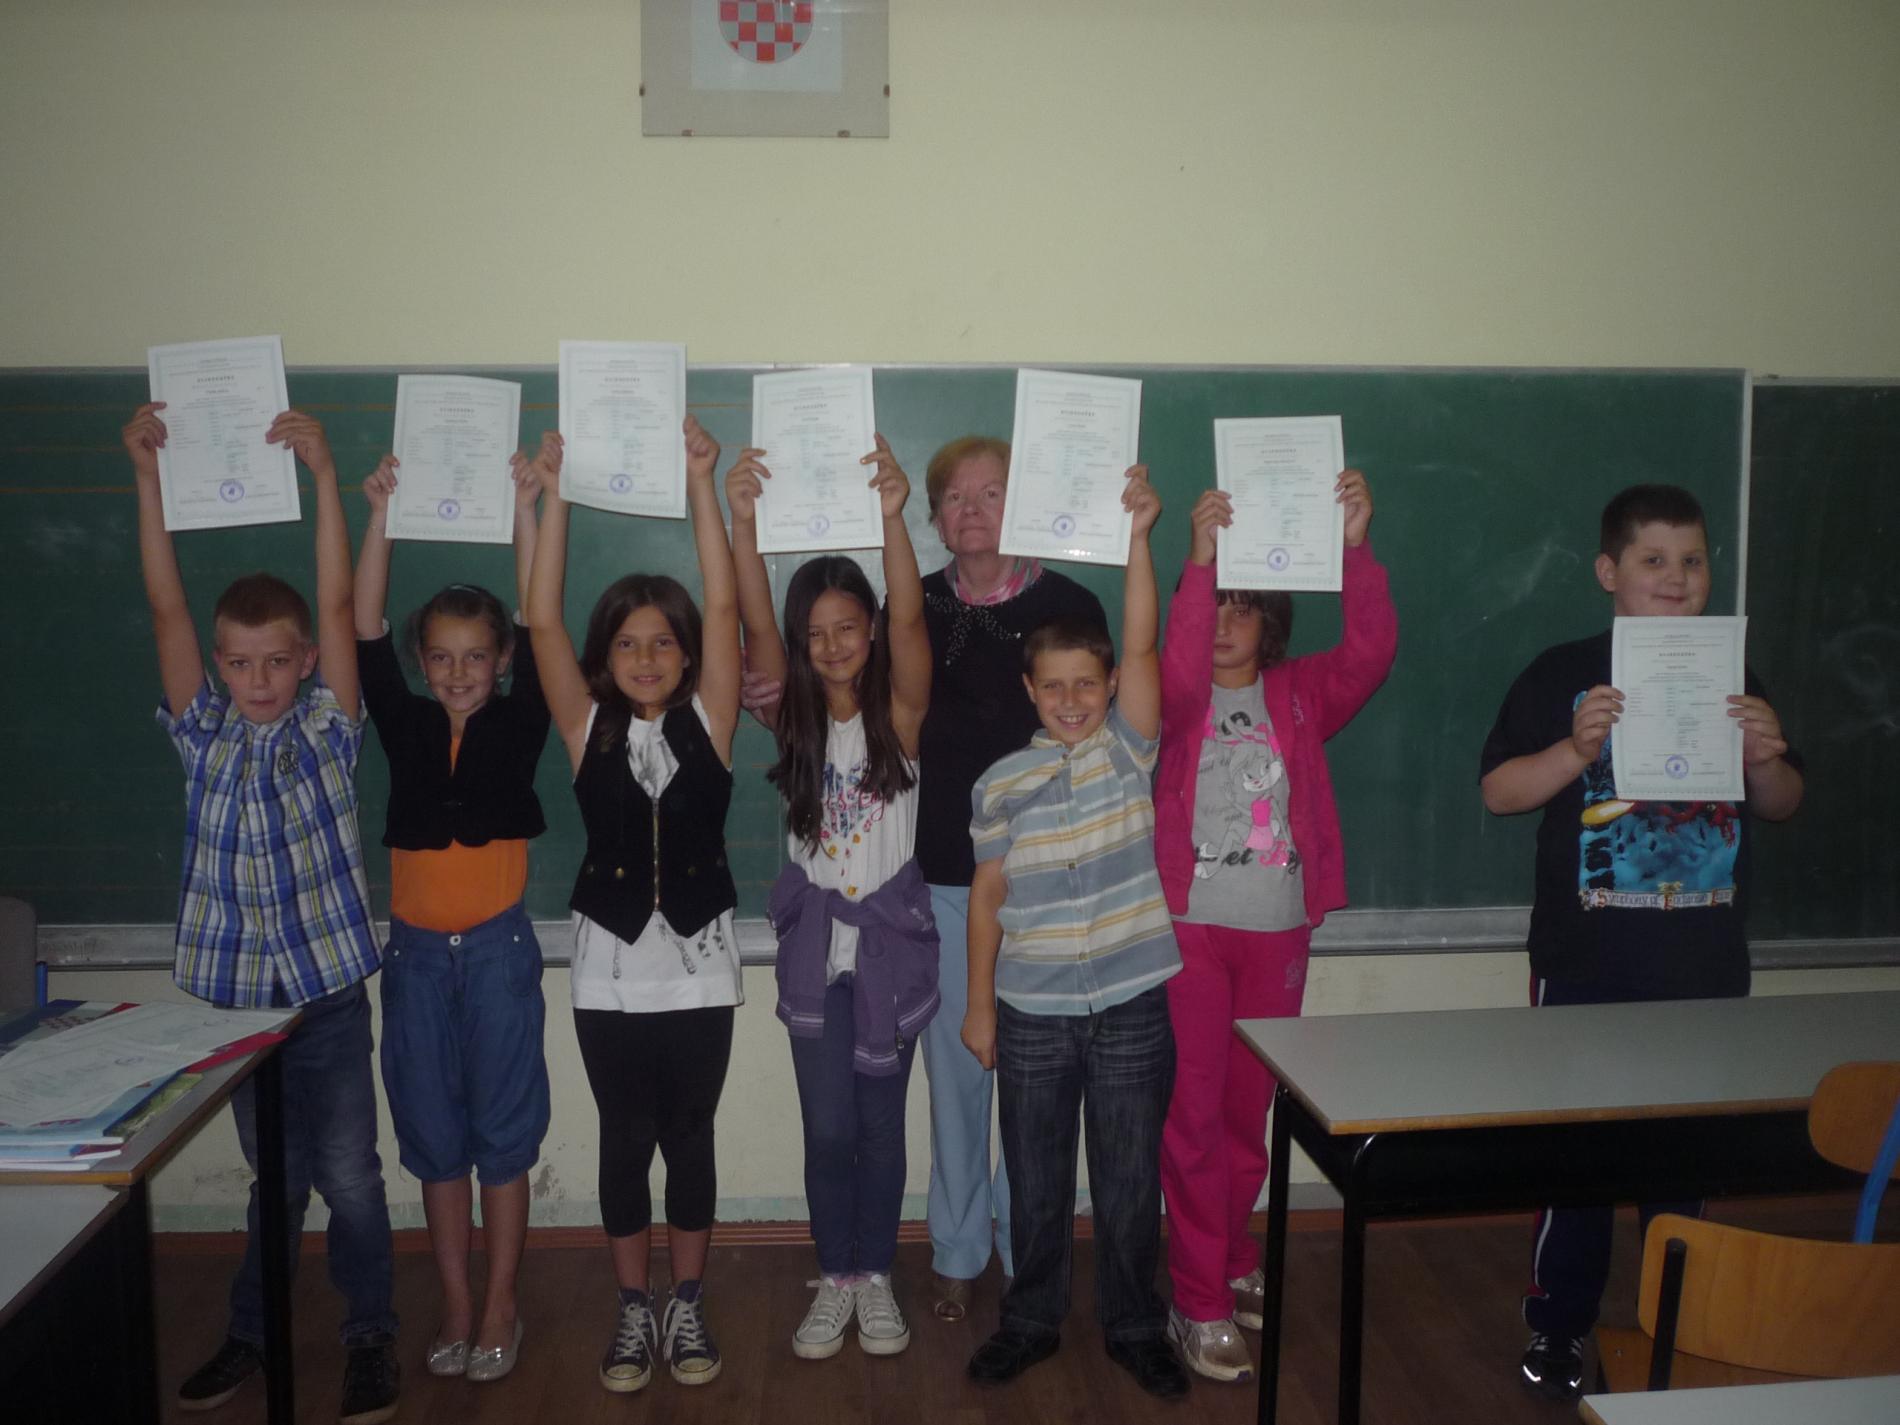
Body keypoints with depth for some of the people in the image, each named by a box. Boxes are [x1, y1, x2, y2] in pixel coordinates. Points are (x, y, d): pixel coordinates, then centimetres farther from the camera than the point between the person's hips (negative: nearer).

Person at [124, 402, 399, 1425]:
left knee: (348, 1174, 5)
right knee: (272, 1173, 15)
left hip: (327, 987, -2)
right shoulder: (204, 737, 1)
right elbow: (166, 605, -5)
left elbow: (337, 604, -13)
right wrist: (148, 474, -11)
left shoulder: (327, 731, -4)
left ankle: (370, 1334, 22)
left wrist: (323, 474, -20)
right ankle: (250, 1333, 33)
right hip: (232, 990, 2)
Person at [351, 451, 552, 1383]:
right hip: (416, 951, 2)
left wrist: (525, 512, -15)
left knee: (502, 1132, 6)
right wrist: (382, 517, -12)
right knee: (434, 1136, 10)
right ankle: (456, 1305, 24)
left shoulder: (518, 725, -2)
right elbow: (365, 632, -6)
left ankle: (500, 1307, 19)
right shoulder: (406, 727, 2)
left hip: (498, 948, -2)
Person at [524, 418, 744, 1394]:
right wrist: (554, 496, -14)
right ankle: (634, 1312, 26)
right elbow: (542, 622, -9)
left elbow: (724, 608, -11)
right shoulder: (589, 729, 0)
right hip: (610, 964, 1)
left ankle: (687, 1306, 26)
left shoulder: (708, 724, -2)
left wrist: (699, 486, -16)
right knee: (624, 1139, 10)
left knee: (689, 1136, 10)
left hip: (699, 962, 0)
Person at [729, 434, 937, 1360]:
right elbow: (756, 625, -18)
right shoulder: (793, 719, -3)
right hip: (814, 940, 1)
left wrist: (892, 517, -39)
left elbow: (909, 623, -24)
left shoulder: (899, 715, -7)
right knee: (828, 1127, 8)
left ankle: (876, 1276, 27)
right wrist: (742, 520, -34)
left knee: (880, 1122, 10)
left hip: (892, 936, -1)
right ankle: (834, 1280, 25)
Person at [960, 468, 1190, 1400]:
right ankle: (1032, 1319, 32)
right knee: (1036, 1180, 13)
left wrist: (1138, 534, -20)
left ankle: (1133, 1326, 28)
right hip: (1032, 1011, 1)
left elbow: (1141, 646, -14)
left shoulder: (1127, 748, -1)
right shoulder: (1003, 784, 0)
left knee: (1130, 1180, 10)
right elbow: (988, 897, 5)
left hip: (1131, 1006, -1)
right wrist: (979, 1005, 5)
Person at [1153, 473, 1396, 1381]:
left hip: (1278, 932, 3)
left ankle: (1231, 1262, 33)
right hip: (1188, 927, -2)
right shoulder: (1178, 701, 0)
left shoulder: (1299, 697, 6)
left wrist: (1355, 550, -23)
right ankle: (1198, 1305, 7)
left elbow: (1371, 653, -11)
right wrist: (1199, 558, -32)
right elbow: (1180, 674, -24)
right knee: (1193, 1113, -1)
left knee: (1249, 1112, 14)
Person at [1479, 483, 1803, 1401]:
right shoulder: (1562, 675, -4)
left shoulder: (1731, 677, 8)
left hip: (1706, 963, 4)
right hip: (1589, 962, -3)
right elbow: (1498, 792, -7)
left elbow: (1781, 808, 13)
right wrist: (1577, 751, -23)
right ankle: (1557, 1325, 18)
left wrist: (1766, 757, -9)